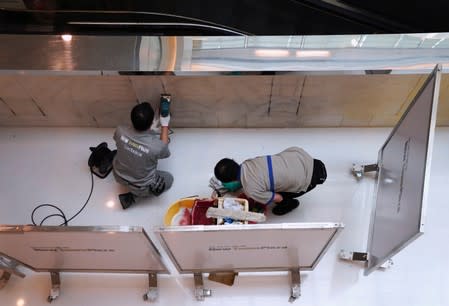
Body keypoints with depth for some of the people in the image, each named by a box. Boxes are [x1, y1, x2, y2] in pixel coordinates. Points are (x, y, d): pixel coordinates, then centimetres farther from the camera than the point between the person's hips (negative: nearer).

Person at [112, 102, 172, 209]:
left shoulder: (120, 131, -26)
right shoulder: (156, 146, -36)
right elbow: (165, 151, -8)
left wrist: (145, 124, 9)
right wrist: (164, 124, 0)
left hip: (119, 176, 4)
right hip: (141, 187, -4)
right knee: (169, 178, 22)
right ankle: (133, 195, 12)